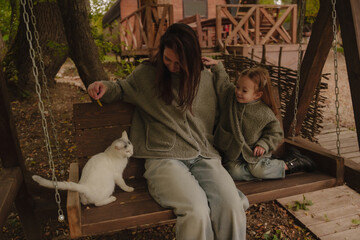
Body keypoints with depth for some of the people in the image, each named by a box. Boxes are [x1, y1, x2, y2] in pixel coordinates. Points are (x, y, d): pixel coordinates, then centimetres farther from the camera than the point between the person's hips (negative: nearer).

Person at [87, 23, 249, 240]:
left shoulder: (205, 78, 14)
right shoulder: (147, 73, 9)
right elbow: (122, 89, 26)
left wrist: (219, 68, 17)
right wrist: (106, 88, 2)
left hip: (205, 157, 3)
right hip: (164, 158, -2)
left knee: (232, 207, -27)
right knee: (196, 212, -30)